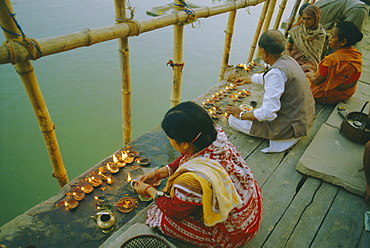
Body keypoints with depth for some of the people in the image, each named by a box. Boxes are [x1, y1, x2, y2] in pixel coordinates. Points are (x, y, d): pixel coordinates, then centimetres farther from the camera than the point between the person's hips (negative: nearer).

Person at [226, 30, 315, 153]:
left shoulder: (276, 72, -26)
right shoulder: (288, 60, 2)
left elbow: (269, 113, -27)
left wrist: (242, 114, -13)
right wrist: (248, 79, 38)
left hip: (290, 126, -9)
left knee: (233, 119, -6)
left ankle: (282, 139, -1)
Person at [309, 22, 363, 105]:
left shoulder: (332, 60, -35)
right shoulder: (357, 55, -9)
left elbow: (317, 82, -21)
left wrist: (312, 78, 2)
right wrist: (317, 74, 9)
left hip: (329, 97, -8)